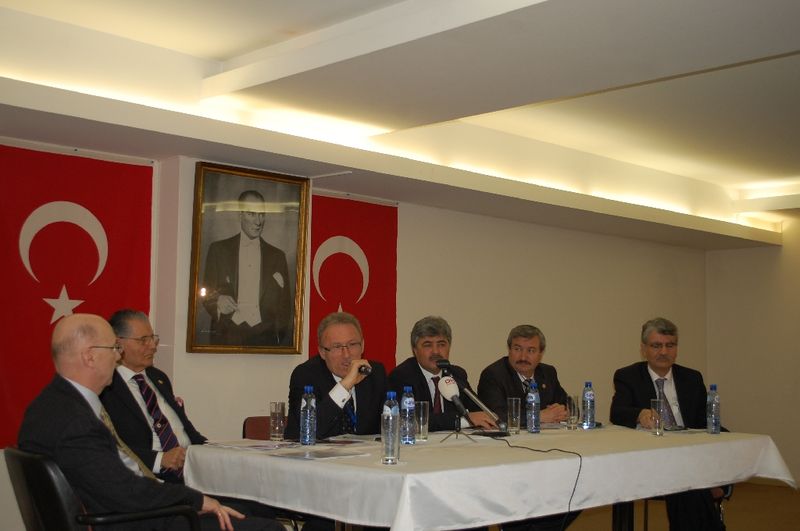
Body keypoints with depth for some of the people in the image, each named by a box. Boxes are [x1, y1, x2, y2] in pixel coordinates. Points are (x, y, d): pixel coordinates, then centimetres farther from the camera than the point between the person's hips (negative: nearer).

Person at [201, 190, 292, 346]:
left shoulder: (277, 256, 12)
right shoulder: (218, 250, 9)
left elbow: (284, 306, 11)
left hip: (264, 338, 1)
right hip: (226, 337, -1)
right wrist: (217, 301, -14)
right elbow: (207, 292, 8)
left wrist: (285, 343, 2)